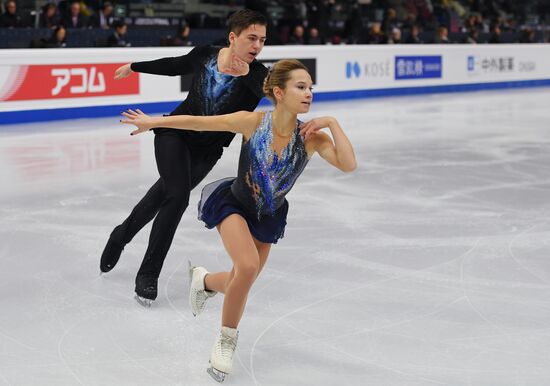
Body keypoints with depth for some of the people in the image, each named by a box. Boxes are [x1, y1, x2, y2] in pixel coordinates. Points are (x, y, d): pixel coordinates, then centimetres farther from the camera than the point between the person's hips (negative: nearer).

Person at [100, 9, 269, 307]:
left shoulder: (257, 75, -15)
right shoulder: (204, 55, -11)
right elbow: (175, 65, 9)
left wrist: (246, 73, -53)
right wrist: (134, 67, 22)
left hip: (206, 152, 2)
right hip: (175, 134, -2)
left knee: (165, 194, 16)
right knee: (178, 196, -19)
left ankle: (122, 235, 43)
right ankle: (147, 274, -6)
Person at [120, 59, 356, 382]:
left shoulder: (311, 137, -22)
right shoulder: (253, 122, -25)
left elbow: (349, 165, -34)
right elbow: (199, 122, -15)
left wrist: (332, 123, -33)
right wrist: (153, 122, -8)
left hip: (268, 217, 3)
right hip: (233, 203, -3)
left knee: (239, 285, 12)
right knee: (248, 267, -27)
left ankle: (204, 280, 50)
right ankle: (227, 340, -3)